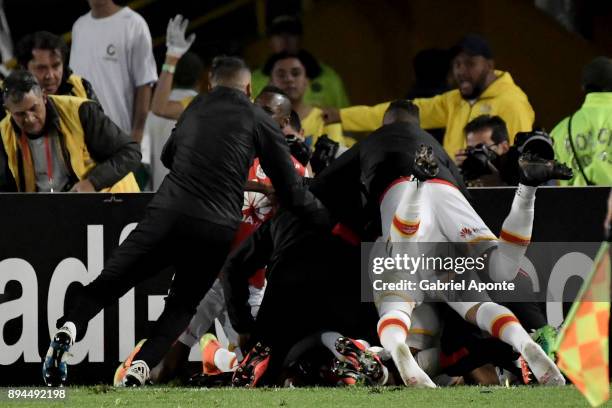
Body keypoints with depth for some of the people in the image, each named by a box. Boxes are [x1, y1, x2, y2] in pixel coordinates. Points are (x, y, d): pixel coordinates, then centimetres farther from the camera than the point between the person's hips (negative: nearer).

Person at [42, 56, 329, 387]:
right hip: (216, 231, -1)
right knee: (182, 306, 17)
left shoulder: (195, 109, 21)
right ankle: (141, 366, -6)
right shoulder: (259, 120, 10)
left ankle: (68, 329, -23)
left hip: (167, 213, 1)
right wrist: (327, 220, 23)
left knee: (106, 285, 6)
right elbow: (291, 192, 9)